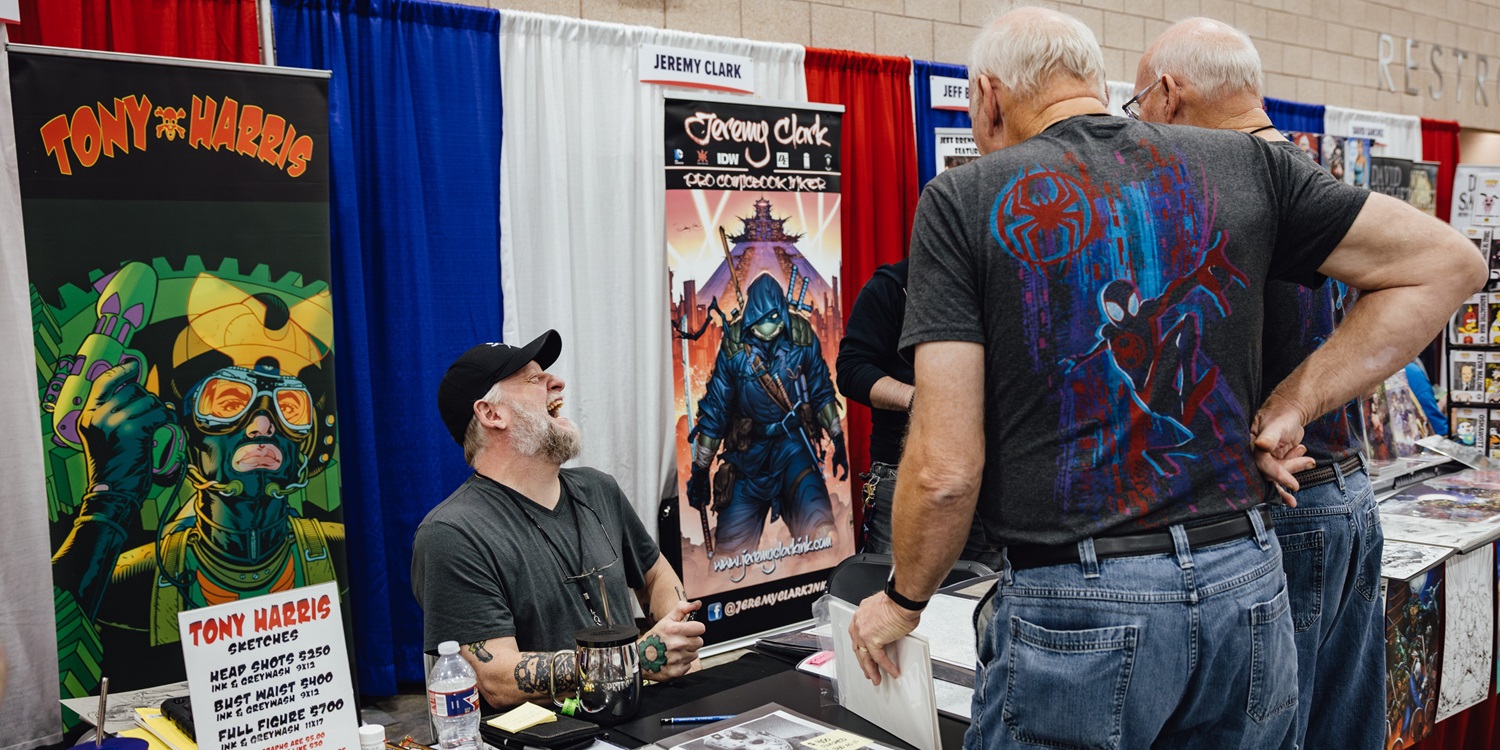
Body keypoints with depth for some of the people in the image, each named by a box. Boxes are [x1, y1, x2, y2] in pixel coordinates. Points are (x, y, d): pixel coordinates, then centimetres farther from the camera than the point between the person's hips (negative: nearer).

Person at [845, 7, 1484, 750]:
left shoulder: (964, 201, -6)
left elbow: (946, 469, -11)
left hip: (1075, 607, -4)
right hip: (1246, 582, 5)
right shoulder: (1244, 164, 6)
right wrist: (1289, 408, 6)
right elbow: (1447, 263, 9)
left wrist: (903, 601, 6)